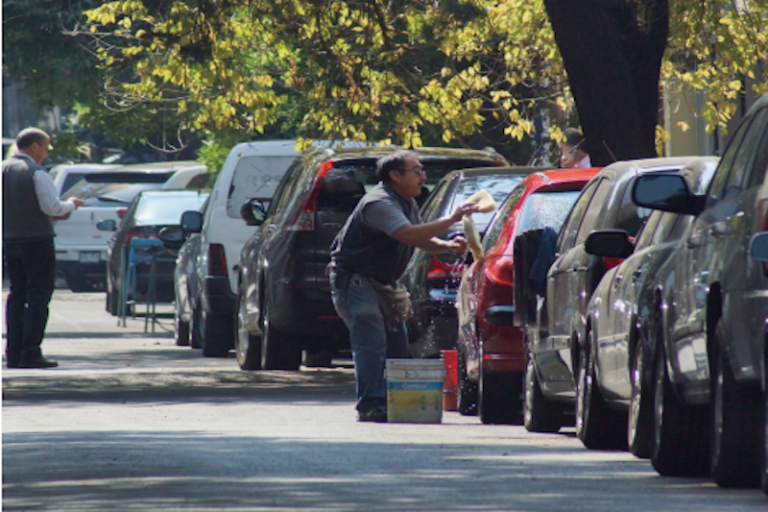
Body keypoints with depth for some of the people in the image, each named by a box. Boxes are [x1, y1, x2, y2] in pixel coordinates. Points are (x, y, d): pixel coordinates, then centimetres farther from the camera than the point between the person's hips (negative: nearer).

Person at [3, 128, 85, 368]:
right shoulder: (37, 173, -13)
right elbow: (52, 207, -17)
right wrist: (71, 205, 1)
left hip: (9, 241, 6)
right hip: (37, 240, -6)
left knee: (16, 295, 12)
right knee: (38, 297, -3)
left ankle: (13, 353, 10)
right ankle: (30, 354, -7)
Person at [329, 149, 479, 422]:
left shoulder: (407, 203, 10)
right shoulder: (379, 203, -23)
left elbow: (422, 240, 18)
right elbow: (408, 235, -37)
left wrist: (448, 246, -4)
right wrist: (451, 220, -37)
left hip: (380, 284, 10)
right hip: (354, 282, -10)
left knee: (397, 343, 7)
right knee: (371, 343, -18)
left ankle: (392, 403, 12)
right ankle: (370, 406, -20)